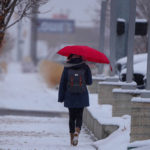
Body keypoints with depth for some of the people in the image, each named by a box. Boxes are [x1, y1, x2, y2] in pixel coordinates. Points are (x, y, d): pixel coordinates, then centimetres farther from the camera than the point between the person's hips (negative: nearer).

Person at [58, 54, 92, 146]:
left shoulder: (67, 68, -3)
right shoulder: (85, 67, -5)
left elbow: (63, 83, -1)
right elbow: (89, 82, 2)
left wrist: (61, 97, 4)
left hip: (70, 97, 1)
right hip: (82, 96, -1)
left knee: (72, 117, 12)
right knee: (79, 117, 6)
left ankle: (72, 138, 12)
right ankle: (77, 132, -21)